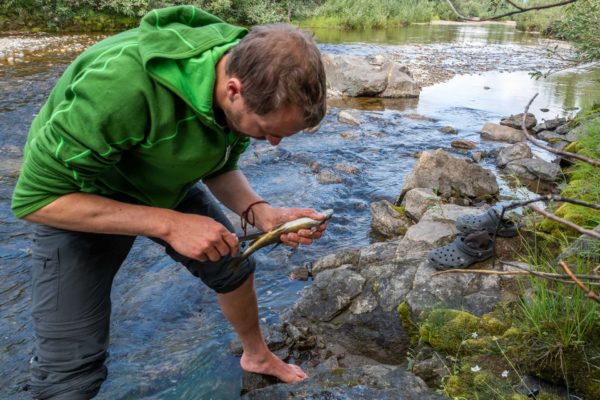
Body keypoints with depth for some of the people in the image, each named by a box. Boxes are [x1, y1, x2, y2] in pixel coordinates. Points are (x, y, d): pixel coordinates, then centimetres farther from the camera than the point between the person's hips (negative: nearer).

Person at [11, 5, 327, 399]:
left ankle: (257, 355, 42)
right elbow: (36, 197, -32)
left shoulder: (252, 73, -19)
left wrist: (262, 212, -24)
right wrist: (169, 224, -36)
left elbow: (220, 168, -4)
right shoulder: (125, 84, -41)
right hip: (77, 201, -5)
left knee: (235, 267, 13)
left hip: (168, 186, 6)